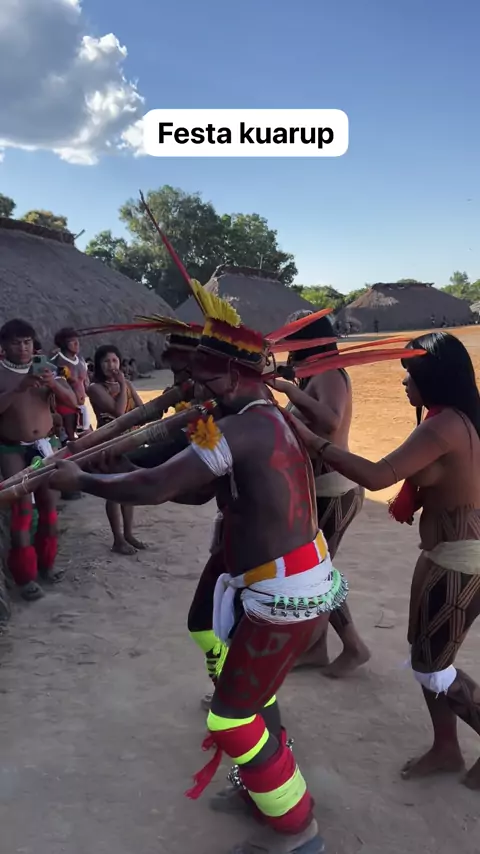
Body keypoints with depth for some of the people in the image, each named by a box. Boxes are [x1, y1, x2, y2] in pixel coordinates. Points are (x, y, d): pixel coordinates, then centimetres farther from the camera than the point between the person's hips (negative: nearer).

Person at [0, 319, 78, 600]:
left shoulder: (44, 369, 4)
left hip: (43, 446, 4)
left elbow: (72, 401, -4)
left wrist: (54, 384, -22)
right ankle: (25, 575, -3)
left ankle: (47, 562, 24)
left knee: (48, 503, 9)